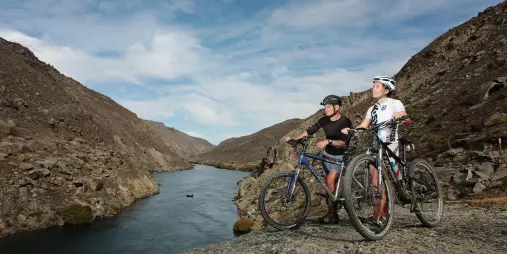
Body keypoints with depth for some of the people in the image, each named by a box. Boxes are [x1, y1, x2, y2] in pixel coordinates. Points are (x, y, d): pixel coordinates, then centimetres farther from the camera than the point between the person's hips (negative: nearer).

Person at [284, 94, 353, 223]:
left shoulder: (345, 122, -18)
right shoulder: (324, 120, -3)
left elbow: (344, 142, -27)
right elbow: (310, 131, -2)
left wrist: (328, 141, -40)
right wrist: (294, 138, -12)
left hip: (340, 156, -6)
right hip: (327, 155, 6)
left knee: (330, 181, -19)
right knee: (329, 183, 6)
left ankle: (332, 214, -8)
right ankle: (332, 213, 15)